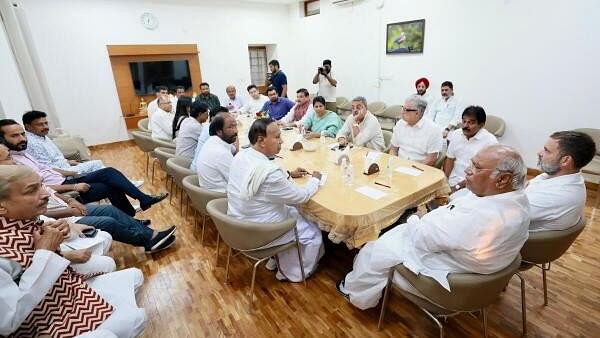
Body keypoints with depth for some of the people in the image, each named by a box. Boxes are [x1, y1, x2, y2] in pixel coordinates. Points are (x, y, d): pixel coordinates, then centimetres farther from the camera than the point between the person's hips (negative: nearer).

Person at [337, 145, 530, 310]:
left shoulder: (479, 216, -38)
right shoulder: (518, 198, -7)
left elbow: (423, 238, -25)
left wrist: (413, 221, -5)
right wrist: (424, 220, -4)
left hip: (446, 280, -9)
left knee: (374, 252, 3)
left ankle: (355, 292, 32)